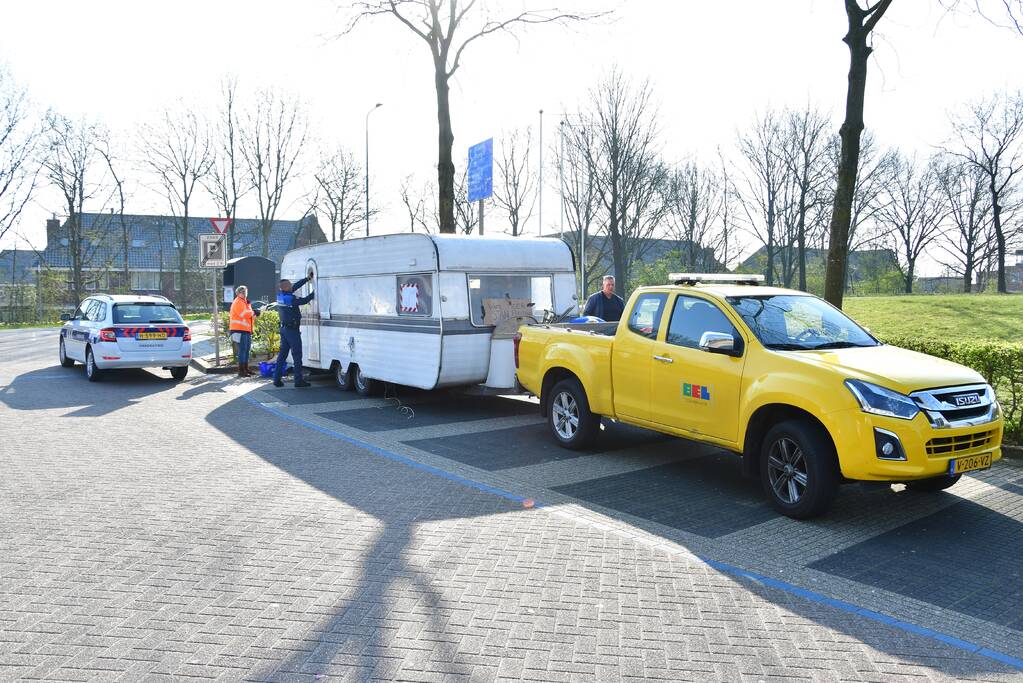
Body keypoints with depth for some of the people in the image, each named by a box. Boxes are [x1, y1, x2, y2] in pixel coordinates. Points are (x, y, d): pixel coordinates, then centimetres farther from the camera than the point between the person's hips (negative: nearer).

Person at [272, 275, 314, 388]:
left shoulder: (280, 295, 6)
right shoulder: (289, 298, -20)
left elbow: (296, 286, 12)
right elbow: (304, 301, -15)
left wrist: (308, 278, 15)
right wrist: (314, 293, -3)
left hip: (284, 328, 9)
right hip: (292, 329, -9)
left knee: (282, 353, 12)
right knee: (297, 355, -3)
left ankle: (276, 379, 12)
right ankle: (298, 380, -1)